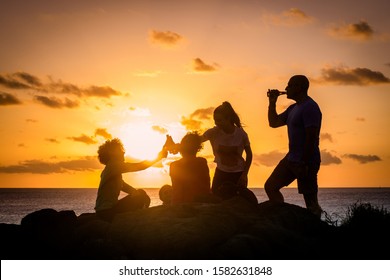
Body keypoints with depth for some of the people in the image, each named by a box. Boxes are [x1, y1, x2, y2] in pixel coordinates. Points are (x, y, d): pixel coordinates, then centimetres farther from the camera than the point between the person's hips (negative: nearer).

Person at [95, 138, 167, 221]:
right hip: (106, 211, -10)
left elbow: (125, 187, 19)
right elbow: (139, 166, -14)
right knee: (141, 196, -7)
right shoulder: (113, 165, -12)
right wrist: (159, 157, -2)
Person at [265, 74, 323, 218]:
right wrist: (272, 102, 10)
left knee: (311, 201, -5)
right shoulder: (293, 108, 15)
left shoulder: (309, 107, -15)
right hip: (291, 158, 10)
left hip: (305, 162, -10)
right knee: (270, 187, 11)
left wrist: (304, 164, -25)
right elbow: (273, 122, 22)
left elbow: (311, 138, -22)